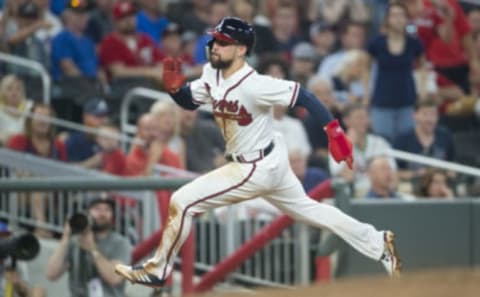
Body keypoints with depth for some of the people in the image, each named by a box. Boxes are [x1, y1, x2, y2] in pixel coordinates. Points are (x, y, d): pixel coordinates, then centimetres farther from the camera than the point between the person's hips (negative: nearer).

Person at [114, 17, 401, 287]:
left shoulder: (254, 86, -29)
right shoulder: (213, 74, -4)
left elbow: (303, 96, -28)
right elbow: (189, 101, 9)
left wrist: (334, 131, -34)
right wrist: (175, 87, -13)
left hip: (258, 169, -9)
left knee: (182, 202, -10)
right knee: (307, 209, 23)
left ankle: (158, 269, 5)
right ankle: (379, 244, 33)